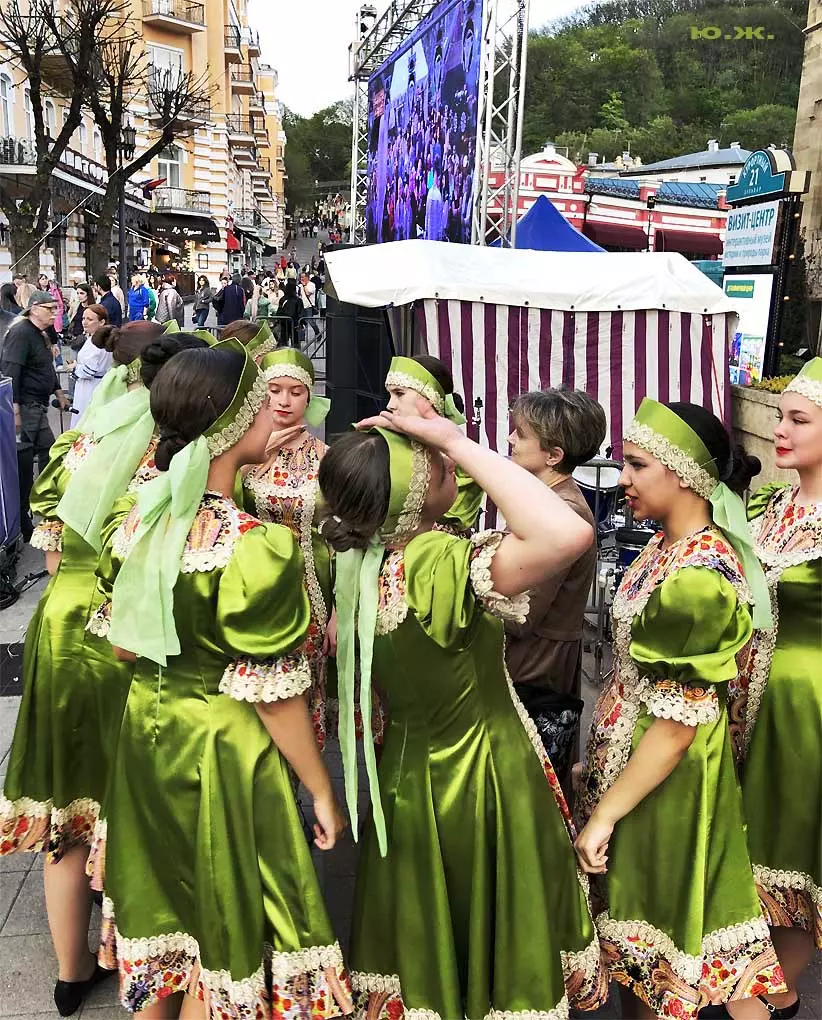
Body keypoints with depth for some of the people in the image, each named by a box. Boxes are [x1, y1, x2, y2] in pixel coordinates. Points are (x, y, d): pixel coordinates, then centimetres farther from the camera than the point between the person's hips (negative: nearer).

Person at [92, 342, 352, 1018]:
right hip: (223, 751, -6)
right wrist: (323, 792, -8)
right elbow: (272, 696, -21)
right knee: (222, 930, 16)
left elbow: (122, 644, 3)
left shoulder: (136, 521, -8)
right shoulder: (257, 549, -28)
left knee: (157, 911, 26)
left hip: (146, 730, 6)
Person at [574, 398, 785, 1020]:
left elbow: (677, 724, -24)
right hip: (630, 747, 8)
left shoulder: (697, 578, -28)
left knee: (657, 913, 12)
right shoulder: (673, 543, 0)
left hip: (661, 773, -8)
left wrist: (604, 813, -17)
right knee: (638, 895, 23)